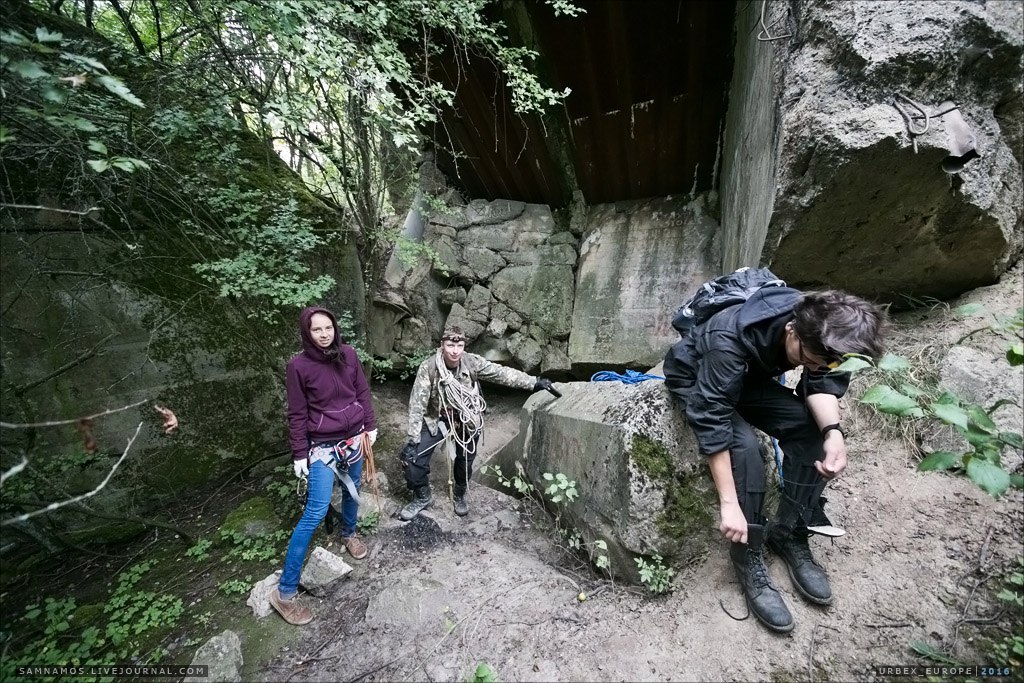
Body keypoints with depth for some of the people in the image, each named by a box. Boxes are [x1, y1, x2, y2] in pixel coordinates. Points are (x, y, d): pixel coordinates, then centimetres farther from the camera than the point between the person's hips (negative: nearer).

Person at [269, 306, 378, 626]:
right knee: (315, 512, -6)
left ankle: (348, 533, 52)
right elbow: (297, 414, -9)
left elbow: (363, 392, 5)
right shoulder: (299, 366, -15)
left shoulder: (348, 354, -5)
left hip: (354, 438, 5)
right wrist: (299, 454, -7)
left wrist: (370, 426, 8)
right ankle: (285, 591, 9)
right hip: (322, 445, -4)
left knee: (352, 490, 22)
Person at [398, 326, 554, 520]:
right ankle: (422, 497, 18)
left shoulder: (472, 362, -21)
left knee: (465, 461, 13)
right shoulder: (428, 368, -24)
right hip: (436, 419, -1)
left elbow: (501, 373, -15)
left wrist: (535, 382, -16)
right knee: (412, 456, -10)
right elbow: (417, 404, -22)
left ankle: (459, 496, 44)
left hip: (467, 420, 1)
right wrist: (413, 440, -24)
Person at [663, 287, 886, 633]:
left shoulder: (819, 328, -20)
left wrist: (833, 432, -35)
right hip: (696, 382, -6)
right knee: (744, 445, -30)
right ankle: (748, 558, -11)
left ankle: (788, 533, 3)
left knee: (813, 430, -13)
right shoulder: (730, 341, -40)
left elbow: (823, 382, -13)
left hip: (750, 378, 6)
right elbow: (712, 422, -39)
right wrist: (729, 504, -37)